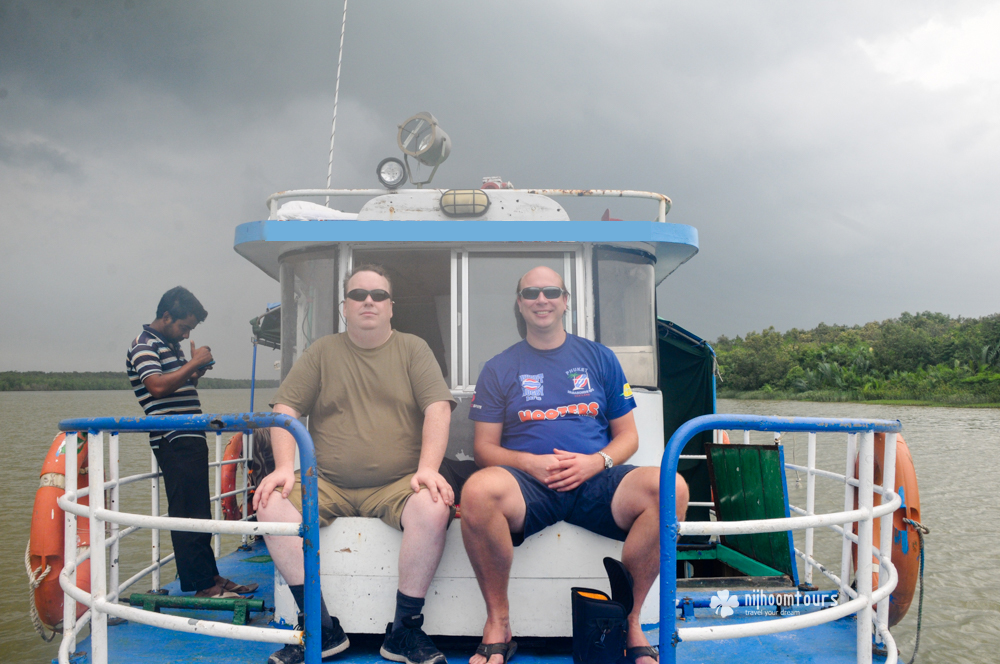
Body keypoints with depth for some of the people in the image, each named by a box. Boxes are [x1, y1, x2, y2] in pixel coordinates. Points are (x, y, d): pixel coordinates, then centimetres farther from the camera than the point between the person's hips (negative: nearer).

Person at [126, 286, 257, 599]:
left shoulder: (171, 344, 21)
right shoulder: (144, 345, -8)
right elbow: (157, 386, -24)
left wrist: (195, 375, 10)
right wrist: (193, 363, -18)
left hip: (190, 438, 10)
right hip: (173, 441, -10)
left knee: (200, 512, 13)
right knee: (187, 513, -7)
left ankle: (210, 576, 19)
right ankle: (200, 584, -3)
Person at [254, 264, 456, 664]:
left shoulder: (413, 349, 9)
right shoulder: (322, 352, 13)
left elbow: (438, 408, -2)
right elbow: (285, 410, 6)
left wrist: (428, 469, -17)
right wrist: (284, 467, -11)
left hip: (397, 484, -2)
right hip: (328, 486, 2)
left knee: (435, 509, -32)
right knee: (271, 504, -23)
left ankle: (404, 630, -15)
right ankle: (322, 627, -13)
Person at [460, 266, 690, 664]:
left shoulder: (599, 358, 17)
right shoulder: (500, 369, 13)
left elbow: (627, 436, 15)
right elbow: (484, 448, 8)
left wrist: (596, 462, -7)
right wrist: (529, 463, -12)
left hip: (595, 479, 2)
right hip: (527, 482, -1)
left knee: (669, 487, -29)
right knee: (478, 491, -36)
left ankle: (629, 621, -13)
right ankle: (498, 624, -15)